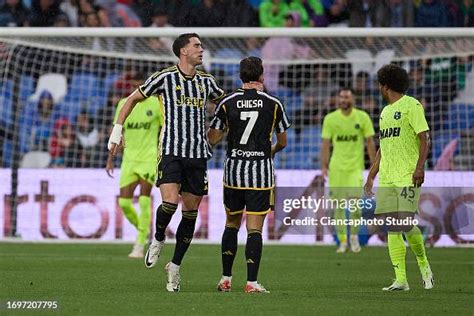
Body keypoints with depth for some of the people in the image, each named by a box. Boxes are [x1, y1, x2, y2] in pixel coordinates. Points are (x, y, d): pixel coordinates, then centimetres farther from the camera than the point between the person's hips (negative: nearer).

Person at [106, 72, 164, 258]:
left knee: (144, 199, -12)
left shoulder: (156, 103, -2)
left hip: (149, 158, -3)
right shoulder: (123, 104, 7)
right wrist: (110, 160, 10)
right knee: (124, 202, -2)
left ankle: (140, 246, -6)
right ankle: (143, 230, 25)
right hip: (129, 159, 4)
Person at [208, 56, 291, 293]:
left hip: (233, 169, 2)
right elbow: (282, 141, 7)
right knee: (254, 229, 0)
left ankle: (226, 278, 14)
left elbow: (212, 139, 3)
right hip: (261, 171, -2)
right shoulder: (273, 104, -3)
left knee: (231, 224, 16)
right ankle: (252, 282, -6)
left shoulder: (227, 103, -2)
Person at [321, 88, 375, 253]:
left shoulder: (362, 117, 1)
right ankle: (342, 241, 11)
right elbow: (326, 144, 6)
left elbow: (370, 142, 4)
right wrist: (324, 166, 0)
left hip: (355, 166, -1)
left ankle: (354, 235, 7)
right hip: (337, 167, 1)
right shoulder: (330, 119, 3)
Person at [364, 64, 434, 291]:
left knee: (406, 224, -13)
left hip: (408, 178, -7)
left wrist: (420, 167, -19)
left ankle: (424, 264, 10)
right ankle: (400, 279, -1)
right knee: (392, 229, 0)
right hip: (386, 179, 7)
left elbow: (424, 138, -8)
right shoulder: (385, 112, 21)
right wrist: (371, 176, 21)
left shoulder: (411, 105, -3)